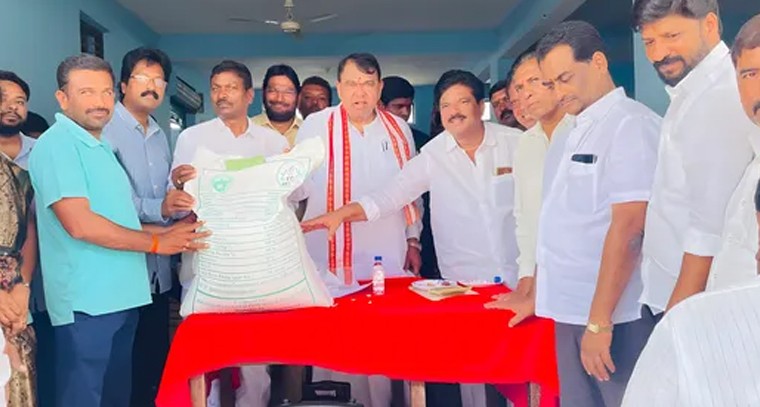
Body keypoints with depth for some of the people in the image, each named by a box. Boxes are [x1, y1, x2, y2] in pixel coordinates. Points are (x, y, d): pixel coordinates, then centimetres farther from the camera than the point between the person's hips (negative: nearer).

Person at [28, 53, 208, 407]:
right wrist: (156, 243, -14)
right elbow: (80, 224, -22)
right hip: (86, 302, -9)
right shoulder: (57, 144, -12)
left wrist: (168, 230, 9)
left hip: (120, 297, 9)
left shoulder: (100, 148, 16)